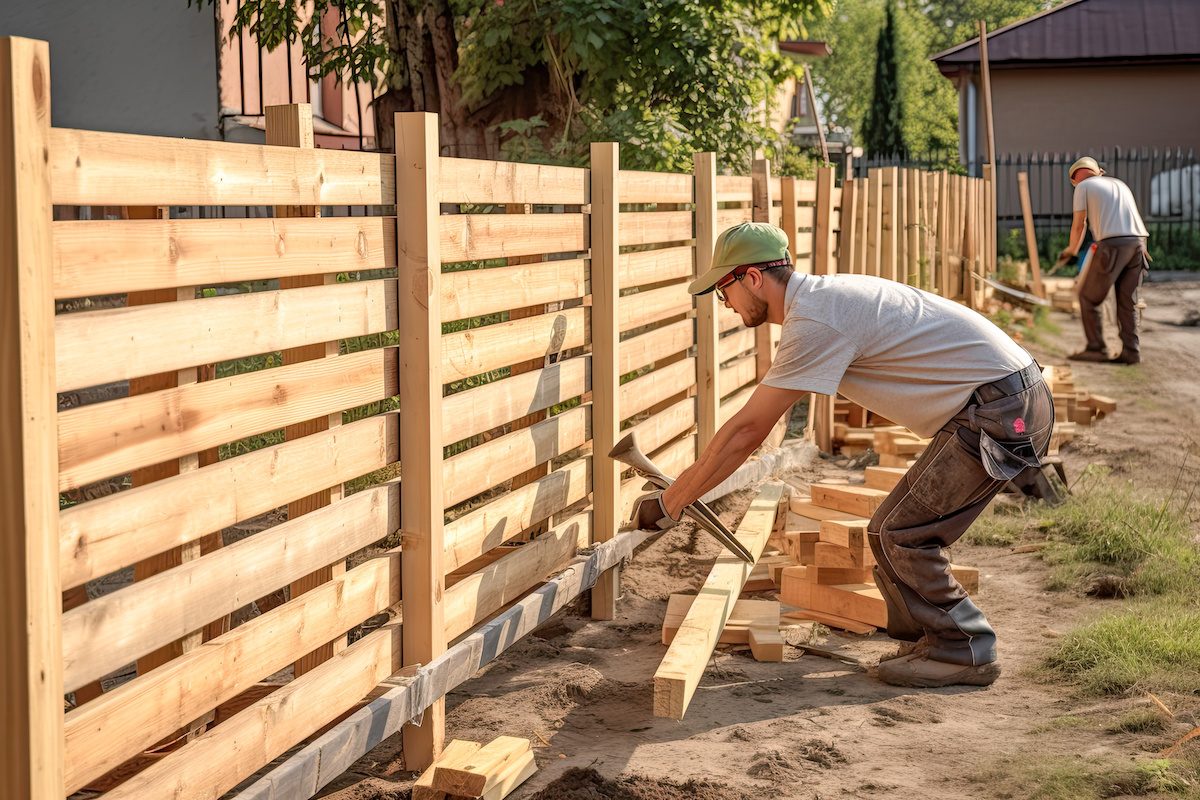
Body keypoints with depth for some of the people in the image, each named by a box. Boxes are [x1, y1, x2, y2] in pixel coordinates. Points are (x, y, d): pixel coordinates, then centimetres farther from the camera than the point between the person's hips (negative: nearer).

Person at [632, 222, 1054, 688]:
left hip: (1000, 410, -10)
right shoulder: (820, 297, 13)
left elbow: (747, 432, -17)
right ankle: (932, 640, 21)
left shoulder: (814, 322, -18)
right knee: (889, 533, 12)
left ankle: (963, 651, 5)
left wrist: (668, 503, -10)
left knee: (903, 536, -6)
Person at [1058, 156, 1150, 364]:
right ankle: (1131, 350, 6)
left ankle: (1096, 348, 1)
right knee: (1127, 300, 11)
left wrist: (1071, 250, 21)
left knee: (1089, 297, 4)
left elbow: (1079, 224, 6)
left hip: (1113, 244, -6)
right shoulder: (1119, 184, 28)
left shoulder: (1084, 186, 9)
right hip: (1138, 241, 6)